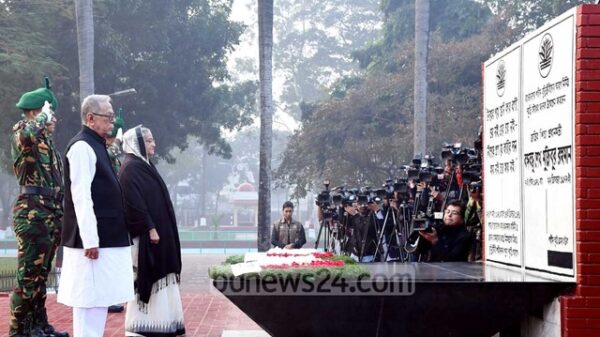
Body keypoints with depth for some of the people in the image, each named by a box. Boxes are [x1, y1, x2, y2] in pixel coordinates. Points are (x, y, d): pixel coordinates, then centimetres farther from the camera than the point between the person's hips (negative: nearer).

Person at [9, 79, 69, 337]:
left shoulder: (47, 141, 18)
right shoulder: (21, 132, -6)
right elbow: (28, 134, -34)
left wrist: (60, 215, 20)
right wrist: (44, 115, -15)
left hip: (52, 214, 9)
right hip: (32, 213, -9)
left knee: (41, 273, 14)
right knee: (29, 273, -5)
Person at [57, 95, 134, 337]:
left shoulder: (96, 145, 17)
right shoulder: (82, 146, -13)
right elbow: (81, 196, -20)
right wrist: (90, 240, -23)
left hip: (105, 238, 10)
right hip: (94, 240, -10)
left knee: (100, 296, 13)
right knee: (90, 298, -6)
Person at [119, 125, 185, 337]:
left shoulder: (144, 166, 17)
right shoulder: (131, 168, -13)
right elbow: (135, 202, -21)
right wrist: (150, 228, -22)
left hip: (157, 231, 10)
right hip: (146, 234, -10)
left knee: (156, 278, 12)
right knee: (146, 279, -6)